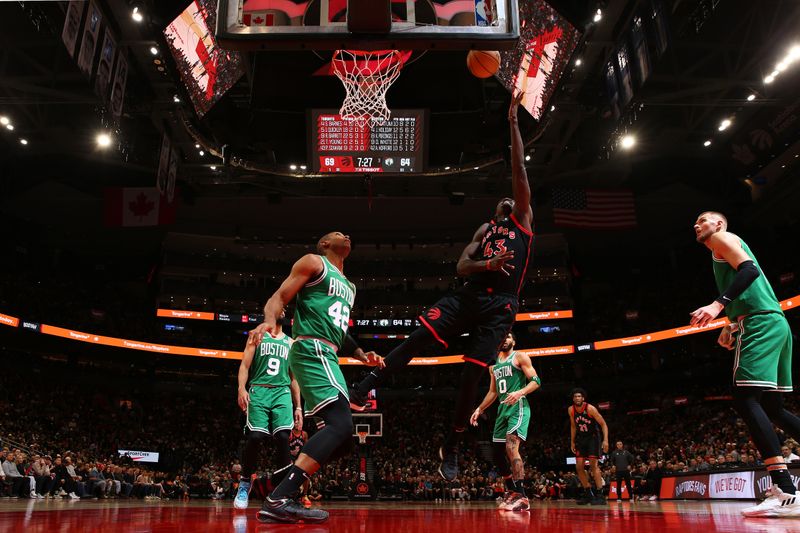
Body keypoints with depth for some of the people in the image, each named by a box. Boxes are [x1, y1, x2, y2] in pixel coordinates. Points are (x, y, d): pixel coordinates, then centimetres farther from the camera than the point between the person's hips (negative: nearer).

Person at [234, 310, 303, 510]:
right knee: (255, 437, -14)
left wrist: (298, 406, 14)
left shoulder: (290, 343, 21)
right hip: (259, 391, -2)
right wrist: (242, 389, -14)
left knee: (283, 437, -14)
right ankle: (244, 483, 7)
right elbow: (244, 365, 5)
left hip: (282, 393, 2)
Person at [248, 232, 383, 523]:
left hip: (327, 357, 10)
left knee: (341, 439, 4)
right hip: (312, 351, -10)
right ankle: (278, 499, -28)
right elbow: (280, 297, -5)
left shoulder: (349, 286, 29)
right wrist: (270, 320, -26)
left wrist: (361, 355, 23)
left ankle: (279, 496, 5)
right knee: (341, 424, -25)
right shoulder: (314, 262, 5)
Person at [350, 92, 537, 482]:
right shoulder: (485, 230, 22)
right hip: (468, 295, 3)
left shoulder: (523, 219, 13)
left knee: (471, 376, -4)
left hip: (500, 306, -3)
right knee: (415, 340, -15)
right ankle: (362, 392, -11)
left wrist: (513, 123, 3)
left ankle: (450, 450, 12)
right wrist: (488, 263, -12)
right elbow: (461, 267, 8)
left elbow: (519, 170, 4)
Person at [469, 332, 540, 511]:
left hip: (518, 407, -8)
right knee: (497, 453, 9)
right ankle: (513, 492, 24)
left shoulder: (520, 357, 0)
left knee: (511, 447, -24)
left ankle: (522, 497, -24)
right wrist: (479, 409, 19)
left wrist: (520, 392, -25)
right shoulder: (493, 364, 20)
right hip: (503, 409, 8)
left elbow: (536, 381, -9)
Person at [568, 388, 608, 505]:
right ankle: (588, 493, 13)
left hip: (593, 437, -5)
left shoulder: (590, 408, -21)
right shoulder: (571, 410, -5)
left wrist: (605, 440, -27)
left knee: (593, 465, -17)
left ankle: (600, 495, -11)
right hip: (581, 438, 5)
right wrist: (572, 442, 10)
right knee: (579, 466, 0)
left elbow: (603, 424, -17)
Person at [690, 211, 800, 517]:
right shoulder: (726, 251, 31)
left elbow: (749, 269, -15)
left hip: (761, 324, -10)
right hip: (775, 324, 10)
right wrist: (731, 327, 24)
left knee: (745, 400, -17)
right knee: (772, 408, 12)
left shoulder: (722, 238, 4)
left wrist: (718, 304, -25)